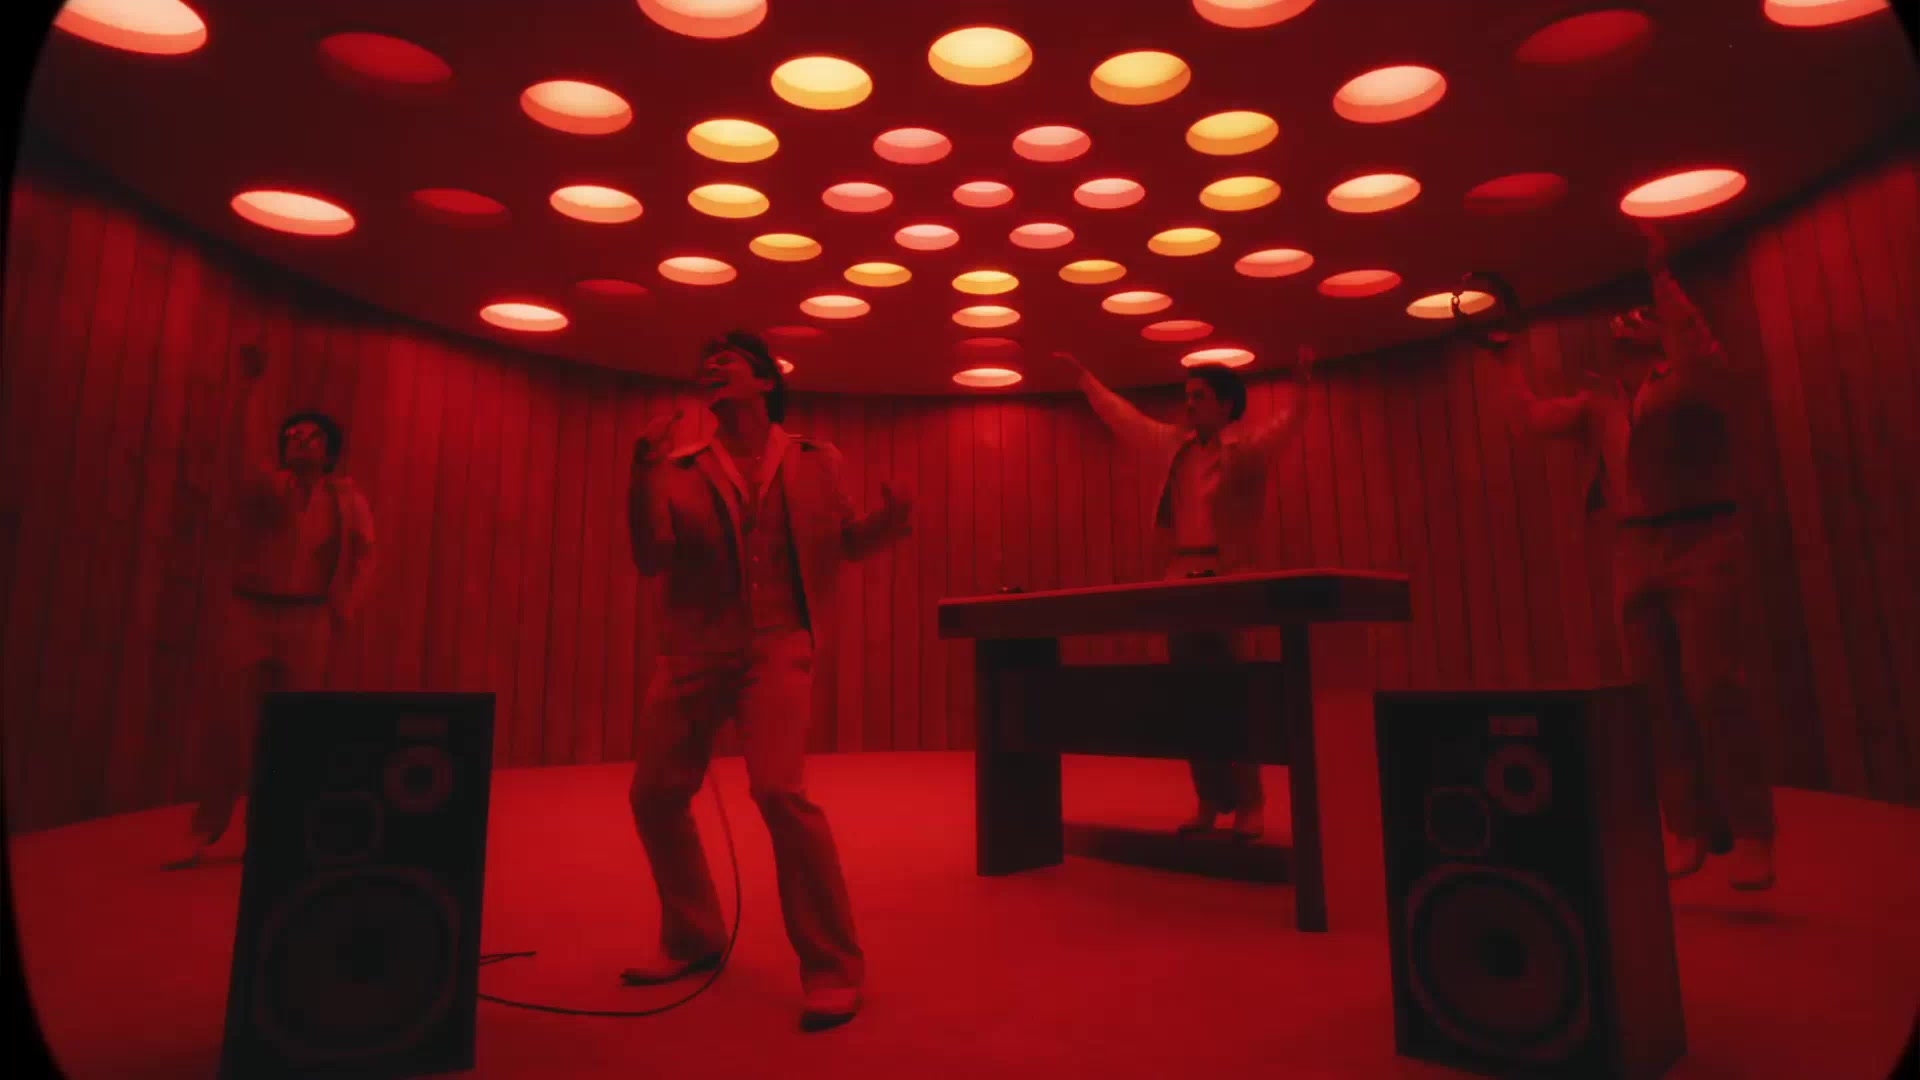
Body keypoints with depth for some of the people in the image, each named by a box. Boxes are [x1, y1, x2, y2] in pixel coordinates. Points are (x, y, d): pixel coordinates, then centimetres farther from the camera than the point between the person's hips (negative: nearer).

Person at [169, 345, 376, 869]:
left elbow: (362, 557, 7)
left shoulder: (346, 500, 6)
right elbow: (245, 444, -16)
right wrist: (251, 385, -28)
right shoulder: (264, 485, 2)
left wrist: (342, 610, -4)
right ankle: (206, 830, 9)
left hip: (307, 622, 1)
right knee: (234, 723, -2)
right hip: (249, 615, -1)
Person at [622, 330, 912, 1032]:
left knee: (779, 791, -23)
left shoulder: (815, 461, 6)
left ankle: (833, 970, -6)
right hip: (696, 651, 4)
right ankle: (694, 939, 35)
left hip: (776, 645, -4)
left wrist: (890, 520, -10)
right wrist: (642, 477, -15)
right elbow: (651, 561, -2)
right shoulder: (680, 469, 7)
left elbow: (849, 544, 11)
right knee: (655, 796, 9)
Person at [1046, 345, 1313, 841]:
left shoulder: (1249, 447, -1)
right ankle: (1209, 801, 15)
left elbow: (1288, 425, -18)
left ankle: (1250, 803, 5)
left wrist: (1300, 387, -36)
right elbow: (1123, 417, 23)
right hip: (1182, 579, 6)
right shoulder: (1176, 444, 15)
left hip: (1229, 579, -6)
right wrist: (1083, 377, 27)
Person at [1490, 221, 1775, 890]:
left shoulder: (1697, 381, 0)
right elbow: (1534, 417, 10)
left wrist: (1660, 274, -24)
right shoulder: (1602, 403, 17)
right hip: (1636, 554, 5)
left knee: (1715, 693, -9)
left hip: (1703, 545, -5)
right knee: (1658, 698, 3)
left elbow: (1700, 354, -22)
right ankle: (1689, 830, 10)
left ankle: (1750, 834, 2)